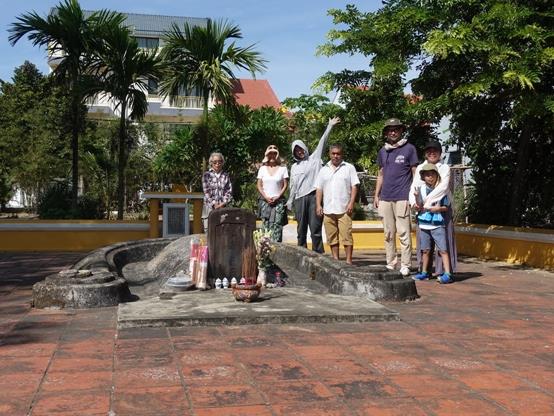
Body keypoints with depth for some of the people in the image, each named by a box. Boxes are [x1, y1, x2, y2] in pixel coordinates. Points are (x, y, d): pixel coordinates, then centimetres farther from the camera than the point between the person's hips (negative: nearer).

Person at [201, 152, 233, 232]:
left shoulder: (226, 176, 11)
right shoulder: (207, 175, 6)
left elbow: (229, 192, 6)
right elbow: (206, 191, -2)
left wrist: (223, 203, -8)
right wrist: (214, 204, -11)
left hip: (223, 208, 1)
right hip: (210, 207, -1)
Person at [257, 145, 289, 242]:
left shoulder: (283, 168, 5)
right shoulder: (262, 168, 11)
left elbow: (285, 185, 2)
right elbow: (259, 185, 8)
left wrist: (277, 197, -9)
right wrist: (266, 197, -6)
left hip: (278, 201, -2)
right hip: (265, 201, 2)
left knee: (277, 226, -10)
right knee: (266, 226, -2)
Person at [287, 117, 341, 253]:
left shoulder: (314, 159, 10)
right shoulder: (294, 167, 19)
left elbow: (322, 142, 6)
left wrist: (329, 126, 2)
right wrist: (290, 201, 20)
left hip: (313, 196, -3)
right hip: (299, 199, 3)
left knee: (315, 227, -6)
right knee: (301, 229, 5)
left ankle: (318, 254, -6)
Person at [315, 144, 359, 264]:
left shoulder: (349, 168, 6)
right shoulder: (324, 170, 14)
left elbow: (354, 186, 1)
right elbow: (319, 189, 13)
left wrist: (351, 203, -9)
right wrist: (318, 205, 3)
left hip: (344, 209, -3)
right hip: (328, 209, 4)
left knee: (346, 235, -7)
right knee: (332, 237, 7)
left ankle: (348, 261, -2)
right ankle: (335, 260, 15)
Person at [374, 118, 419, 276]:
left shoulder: (409, 149, 2)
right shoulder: (383, 151, 16)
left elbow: (415, 173, 2)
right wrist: (376, 195, 14)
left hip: (402, 198, -5)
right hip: (385, 198, 5)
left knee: (404, 233, -4)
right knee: (389, 234, 9)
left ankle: (405, 265, 2)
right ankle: (390, 264, 16)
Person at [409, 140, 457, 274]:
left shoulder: (444, 168, 0)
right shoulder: (420, 168, 11)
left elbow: (443, 187, -15)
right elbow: (414, 187, 3)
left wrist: (427, 200, -24)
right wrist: (414, 202, -17)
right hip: (423, 209, 3)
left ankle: (444, 271, 1)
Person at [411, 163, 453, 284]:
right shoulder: (421, 189, 1)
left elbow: (446, 207, 4)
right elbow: (419, 207, -4)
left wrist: (439, 208, -14)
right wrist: (417, 197, -21)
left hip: (438, 224, -2)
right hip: (424, 224, 2)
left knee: (442, 249, -6)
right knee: (425, 250, 12)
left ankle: (447, 274, -6)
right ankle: (424, 272, 23)